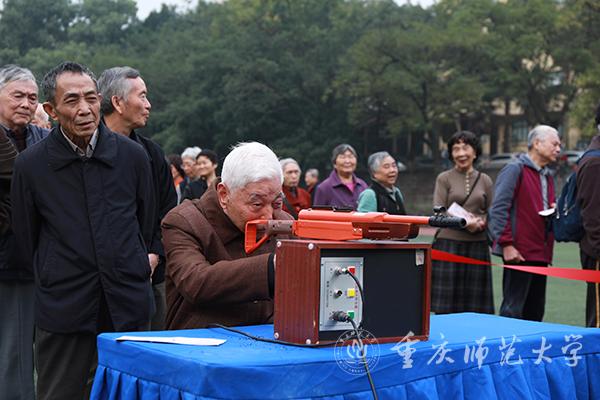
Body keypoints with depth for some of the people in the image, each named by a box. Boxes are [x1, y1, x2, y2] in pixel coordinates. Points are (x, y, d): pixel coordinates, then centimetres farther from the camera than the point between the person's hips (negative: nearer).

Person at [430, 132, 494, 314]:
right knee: (446, 305, -4)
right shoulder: (444, 179, 5)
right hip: (449, 244, -2)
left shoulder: (485, 180, 13)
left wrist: (481, 222, -10)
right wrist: (464, 222, -17)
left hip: (477, 245, 2)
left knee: (475, 305, 1)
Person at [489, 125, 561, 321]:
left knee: (535, 311, 10)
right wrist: (506, 244, -19)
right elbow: (499, 209, -13)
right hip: (519, 252, -9)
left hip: (541, 253, 9)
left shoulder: (547, 176, 21)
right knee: (513, 309, -6)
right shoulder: (515, 169, -6)